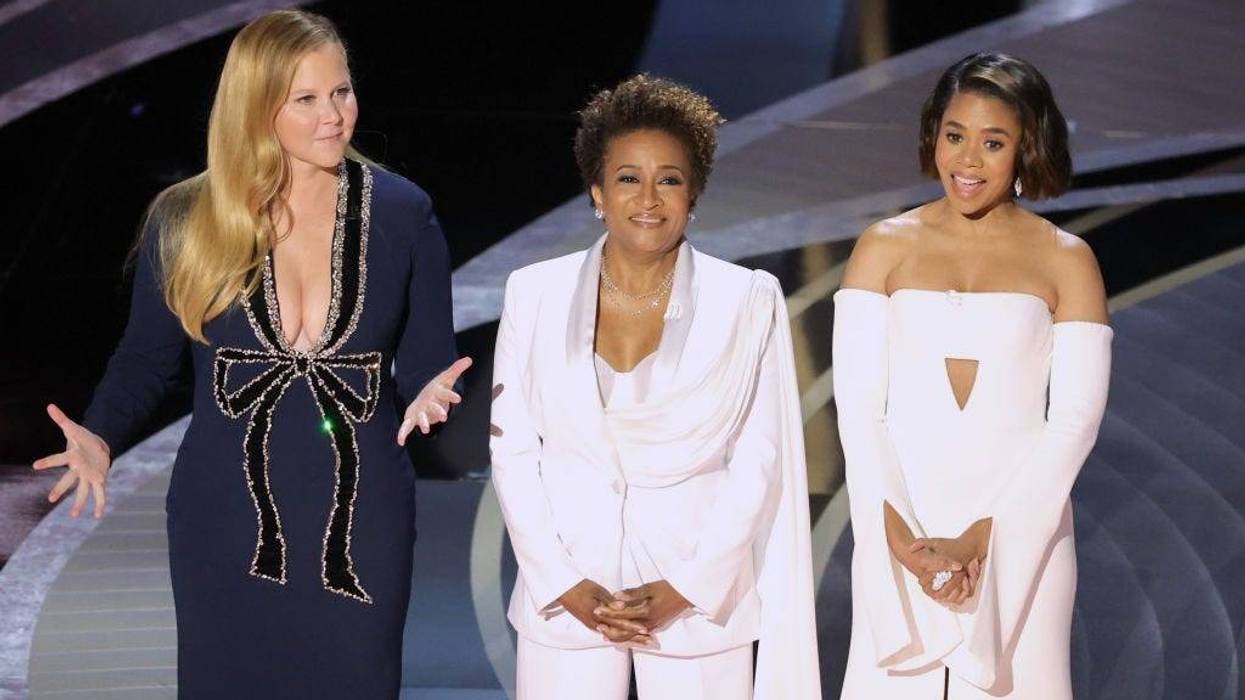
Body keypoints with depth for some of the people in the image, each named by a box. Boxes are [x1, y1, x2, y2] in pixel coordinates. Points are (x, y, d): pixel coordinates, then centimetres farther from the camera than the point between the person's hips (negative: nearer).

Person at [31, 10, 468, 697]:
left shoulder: (401, 214, 0)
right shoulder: (186, 220, -1)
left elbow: (427, 360, 4)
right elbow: (146, 357, 8)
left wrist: (428, 393, -18)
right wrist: (99, 437, -9)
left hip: (360, 529, 0)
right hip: (226, 529, 0)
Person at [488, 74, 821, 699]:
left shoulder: (749, 302, 0)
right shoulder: (535, 294, 3)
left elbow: (759, 460, -2)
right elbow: (512, 449, 3)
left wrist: (685, 589, -8)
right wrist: (564, 585, -6)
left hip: (699, 594, -1)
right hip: (567, 595, 1)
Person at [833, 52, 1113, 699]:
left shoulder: (1066, 260, 2)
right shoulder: (884, 248, 4)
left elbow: (1076, 417, -3)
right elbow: (857, 404, -1)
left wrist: (980, 539, -11)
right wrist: (902, 537, -13)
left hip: (1019, 532, 0)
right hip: (898, 527, 1)